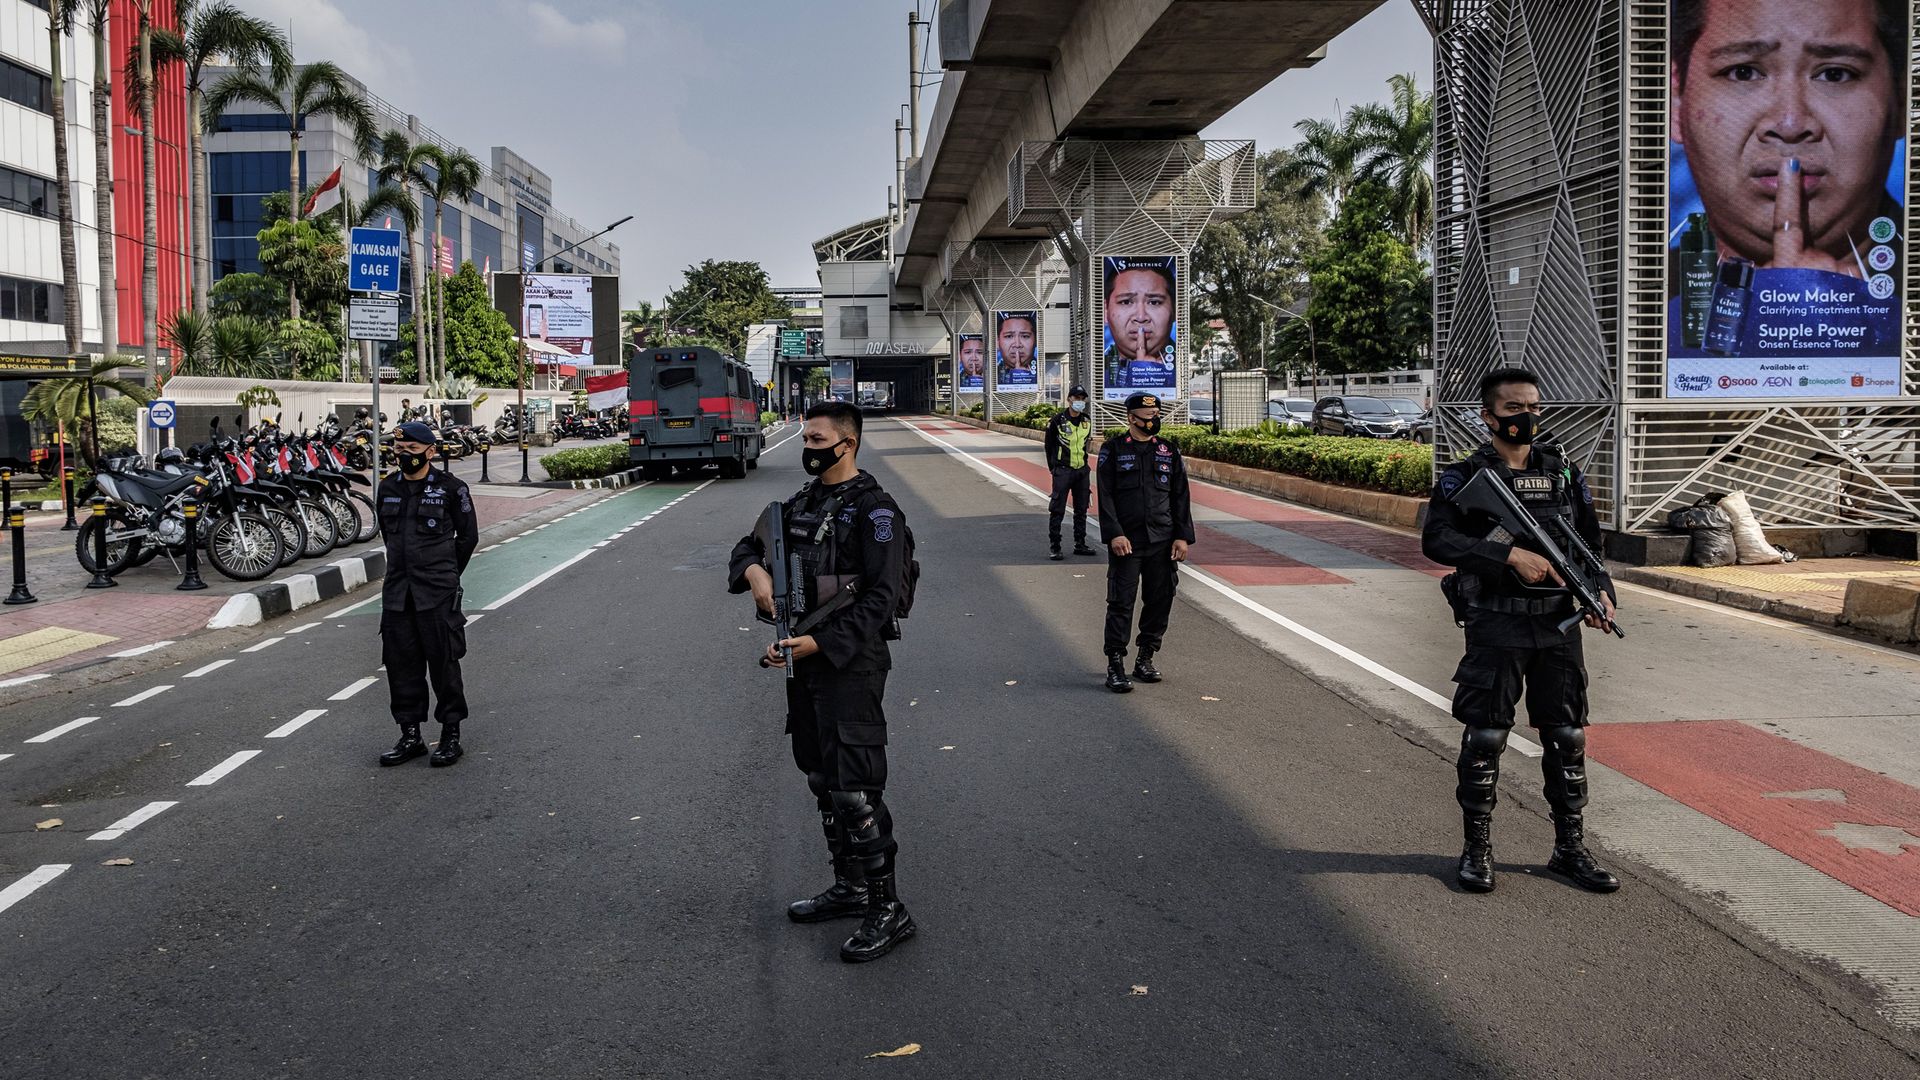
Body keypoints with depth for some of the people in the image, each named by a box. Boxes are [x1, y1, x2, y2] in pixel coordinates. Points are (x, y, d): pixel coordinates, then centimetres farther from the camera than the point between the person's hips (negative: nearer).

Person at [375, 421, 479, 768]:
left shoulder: (450, 488, -6)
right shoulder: (387, 488, 9)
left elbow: (468, 535, 3)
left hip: (437, 594, -5)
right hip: (397, 592, 5)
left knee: (443, 662, -2)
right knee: (401, 664, 7)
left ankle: (451, 736, 8)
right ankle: (410, 736, 18)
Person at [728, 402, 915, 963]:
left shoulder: (874, 511, -13)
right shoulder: (802, 503, 13)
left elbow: (881, 599, -19)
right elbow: (747, 547, 21)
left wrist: (818, 643, -25)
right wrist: (754, 569, -4)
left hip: (851, 665, -9)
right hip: (807, 663, 9)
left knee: (855, 790, -9)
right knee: (823, 781, 17)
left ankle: (887, 909, 1)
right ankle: (849, 889, 30)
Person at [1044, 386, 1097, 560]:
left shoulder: (1087, 420, 6)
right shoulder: (1058, 420, -9)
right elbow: (1049, 445, -1)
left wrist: (1084, 463, 14)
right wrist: (1053, 467, 0)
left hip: (1082, 470, 6)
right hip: (1063, 471, -6)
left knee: (1081, 509, 12)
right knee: (1057, 510, -5)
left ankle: (1080, 545, 21)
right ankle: (1054, 548, -1)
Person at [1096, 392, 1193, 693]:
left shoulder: (1169, 451, 11)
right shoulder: (1113, 450, 2)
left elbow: (1181, 497, 11)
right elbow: (1106, 496, -4)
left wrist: (1182, 536, 2)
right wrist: (1114, 534, -14)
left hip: (1163, 543, 4)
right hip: (1125, 541, -3)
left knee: (1160, 601, 6)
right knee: (1121, 603, -5)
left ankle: (1145, 659, 20)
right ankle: (1115, 666, 2)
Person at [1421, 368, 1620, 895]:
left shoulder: (1566, 474, 11)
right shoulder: (1464, 477, -3)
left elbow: (1588, 544, 17)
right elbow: (1436, 540, -17)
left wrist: (1601, 592, -1)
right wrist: (1511, 555, -23)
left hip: (1558, 625, 4)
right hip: (1495, 628, -4)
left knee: (1567, 737, 9)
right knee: (1485, 738, 1)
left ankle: (1570, 849, 22)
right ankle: (1477, 849, 14)